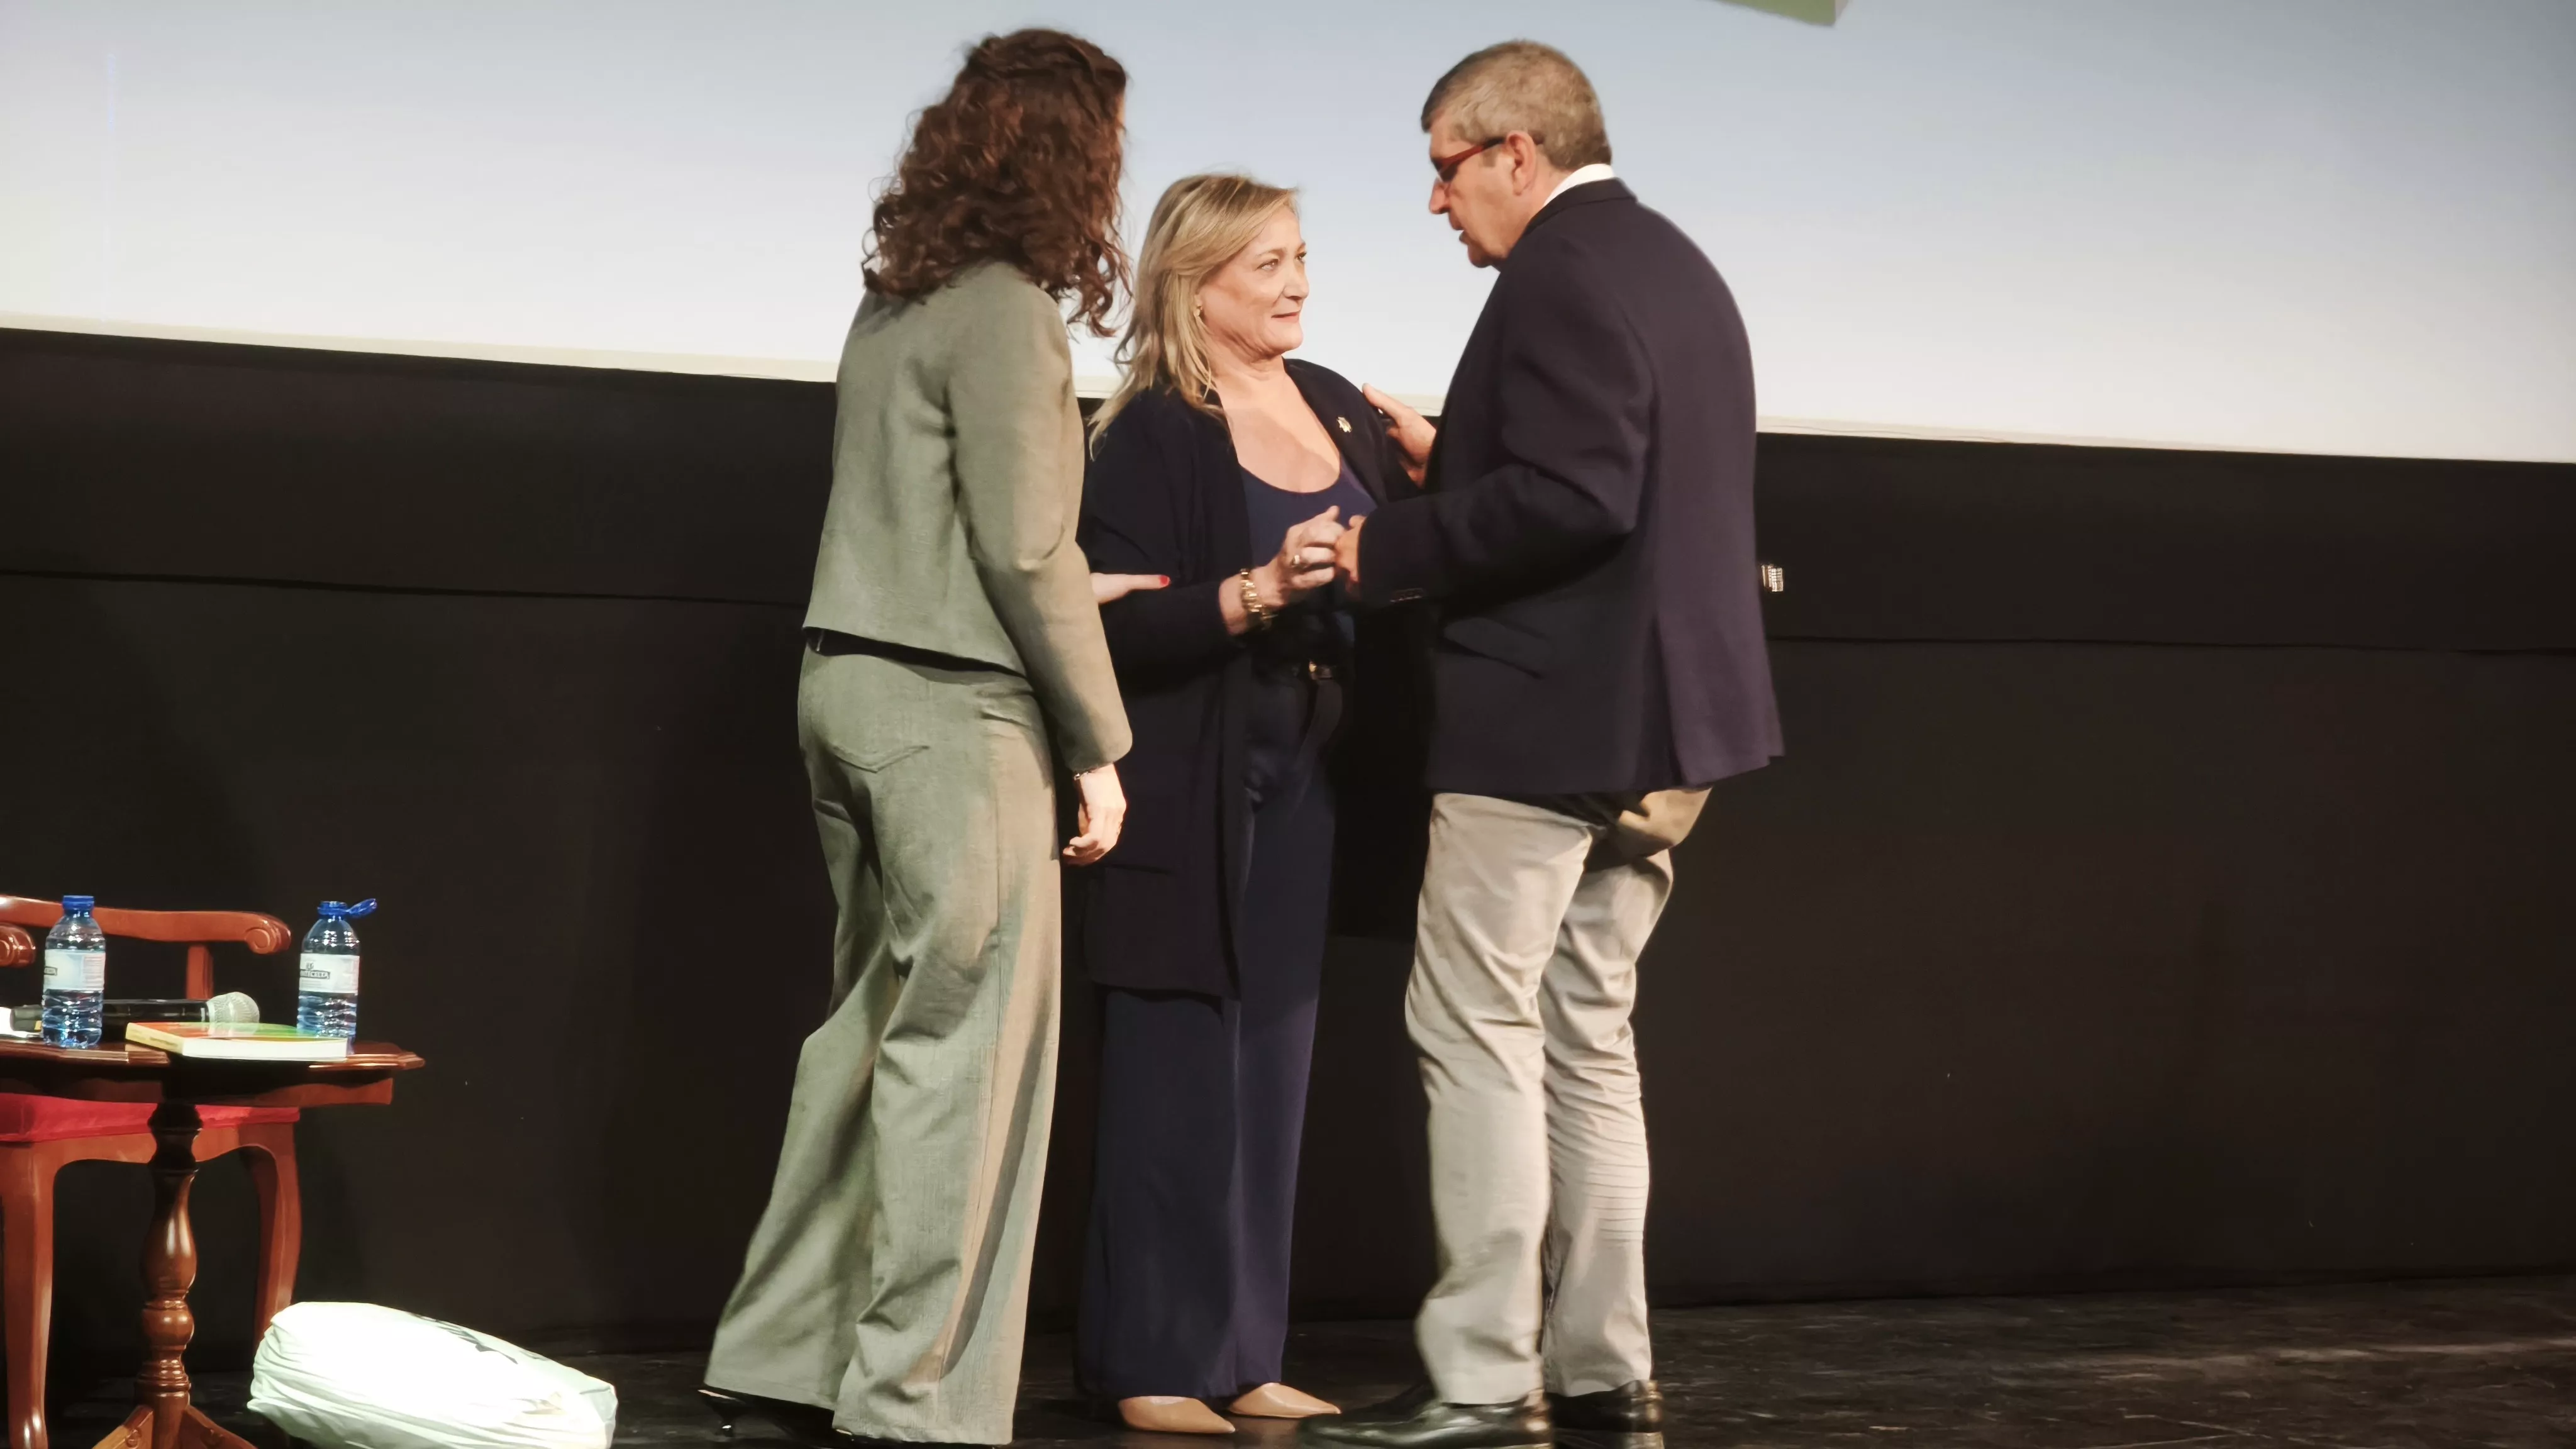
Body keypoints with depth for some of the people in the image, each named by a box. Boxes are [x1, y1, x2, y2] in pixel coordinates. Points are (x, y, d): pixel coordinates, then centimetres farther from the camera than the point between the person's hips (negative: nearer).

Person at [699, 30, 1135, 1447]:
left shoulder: (894, 303, 13)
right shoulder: (1003, 310, -13)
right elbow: (1023, 547, -15)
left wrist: (1075, 588, 22)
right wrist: (1098, 739, -9)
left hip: (849, 681, 9)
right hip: (953, 707, -9)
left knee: (875, 1023, 15)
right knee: (967, 1044, -4)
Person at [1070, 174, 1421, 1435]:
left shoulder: (1332, 407, 10)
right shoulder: (1152, 435, -9)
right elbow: (1120, 629, -16)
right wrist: (1260, 591, -27)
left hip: (1300, 793, 7)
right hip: (1188, 803, -7)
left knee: (1272, 1067, 10)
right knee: (1178, 1073, -4)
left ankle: (1242, 1356, 17)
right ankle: (1152, 1366, 2)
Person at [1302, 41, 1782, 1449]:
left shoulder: (1561, 273, -14)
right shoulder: (1672, 263, 17)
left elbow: (1571, 500, -24)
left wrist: (1392, 549, -16)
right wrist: (1450, 457, 18)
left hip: (1548, 722, -10)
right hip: (1662, 714, 10)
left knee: (1475, 1030, -5)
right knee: (1584, 1037, 14)